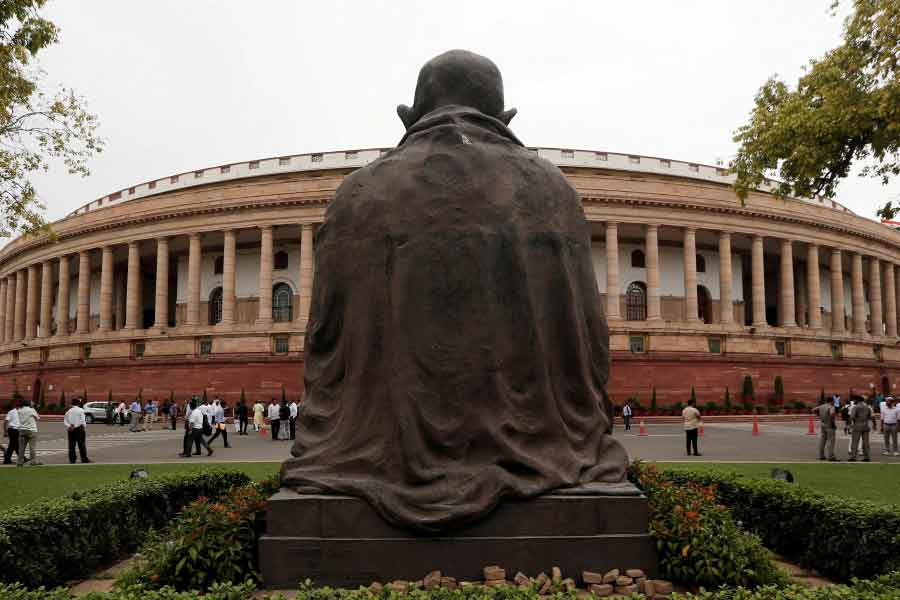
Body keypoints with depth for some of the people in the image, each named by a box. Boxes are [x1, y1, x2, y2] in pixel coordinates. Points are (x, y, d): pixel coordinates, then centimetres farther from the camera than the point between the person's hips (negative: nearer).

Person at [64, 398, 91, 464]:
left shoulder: (68, 411, 8)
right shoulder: (80, 410, -7)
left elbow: (65, 421, 2)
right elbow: (82, 420, -11)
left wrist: (69, 426, -5)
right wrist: (84, 426, 2)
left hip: (70, 430, 5)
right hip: (79, 429, -5)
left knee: (71, 445, 8)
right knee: (81, 444, -2)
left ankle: (72, 460, 9)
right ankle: (84, 459, -2)